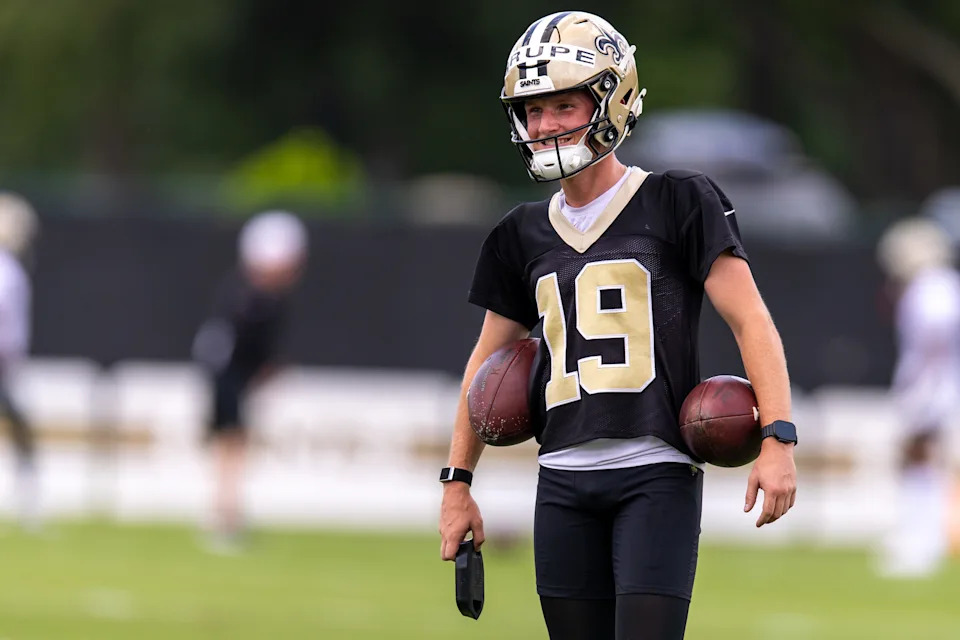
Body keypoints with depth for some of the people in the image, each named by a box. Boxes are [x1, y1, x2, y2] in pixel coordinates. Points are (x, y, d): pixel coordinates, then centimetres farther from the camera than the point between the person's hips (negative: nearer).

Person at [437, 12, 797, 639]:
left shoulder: (678, 204, -1)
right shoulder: (526, 234, 15)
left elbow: (751, 321, -5)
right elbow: (488, 361, 23)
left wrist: (778, 439, -16)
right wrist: (457, 483, 19)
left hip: (657, 474, -5)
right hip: (565, 481, 5)